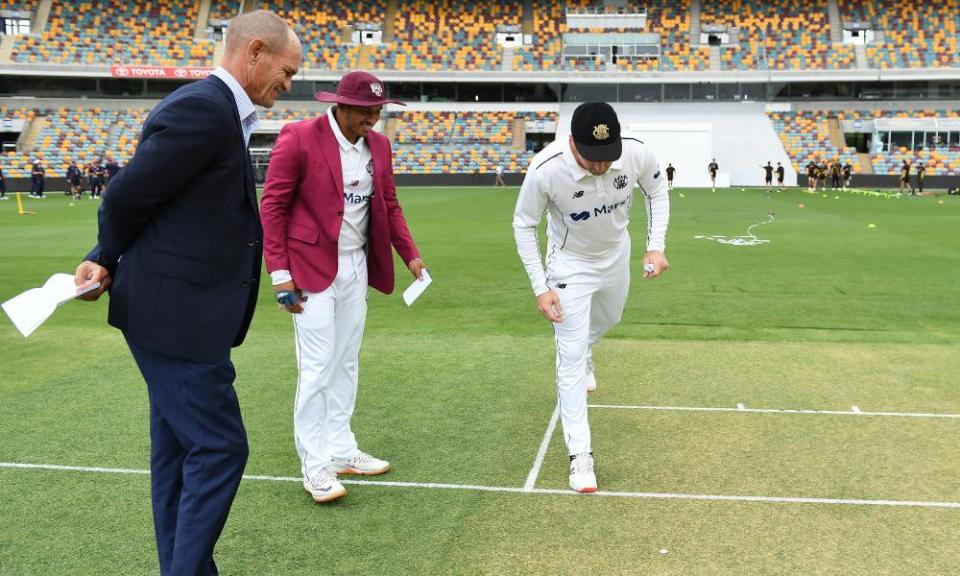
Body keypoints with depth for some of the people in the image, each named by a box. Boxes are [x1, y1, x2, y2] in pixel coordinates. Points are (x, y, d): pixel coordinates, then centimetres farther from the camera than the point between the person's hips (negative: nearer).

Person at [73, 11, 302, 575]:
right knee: (220, 448, -3)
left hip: (180, 309, 10)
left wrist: (108, 263, 2)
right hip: (177, 313, -10)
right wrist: (111, 261, 1)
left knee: (181, 449, 17)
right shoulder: (203, 107, -19)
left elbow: (137, 198, 14)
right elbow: (128, 195, -17)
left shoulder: (216, 110, 13)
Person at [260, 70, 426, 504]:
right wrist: (280, 274, -15)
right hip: (312, 269, -6)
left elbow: (389, 204, 14)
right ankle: (315, 466, 6)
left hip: (357, 268, 7)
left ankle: (341, 451, 25)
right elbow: (272, 206, -11)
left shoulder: (378, 145, 6)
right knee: (317, 366, -5)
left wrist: (410, 255, 4)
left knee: (346, 362, 13)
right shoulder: (298, 138, -13)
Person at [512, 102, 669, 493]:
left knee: (609, 318, 30)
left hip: (616, 253, 4)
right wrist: (541, 288, -20)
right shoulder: (546, 169, -36)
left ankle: (582, 353, 65)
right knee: (571, 357, -5)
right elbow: (524, 226, -18)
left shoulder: (637, 154, -28)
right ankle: (579, 454, 4)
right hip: (570, 263, -4)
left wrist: (655, 246, -15)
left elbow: (656, 191, -4)